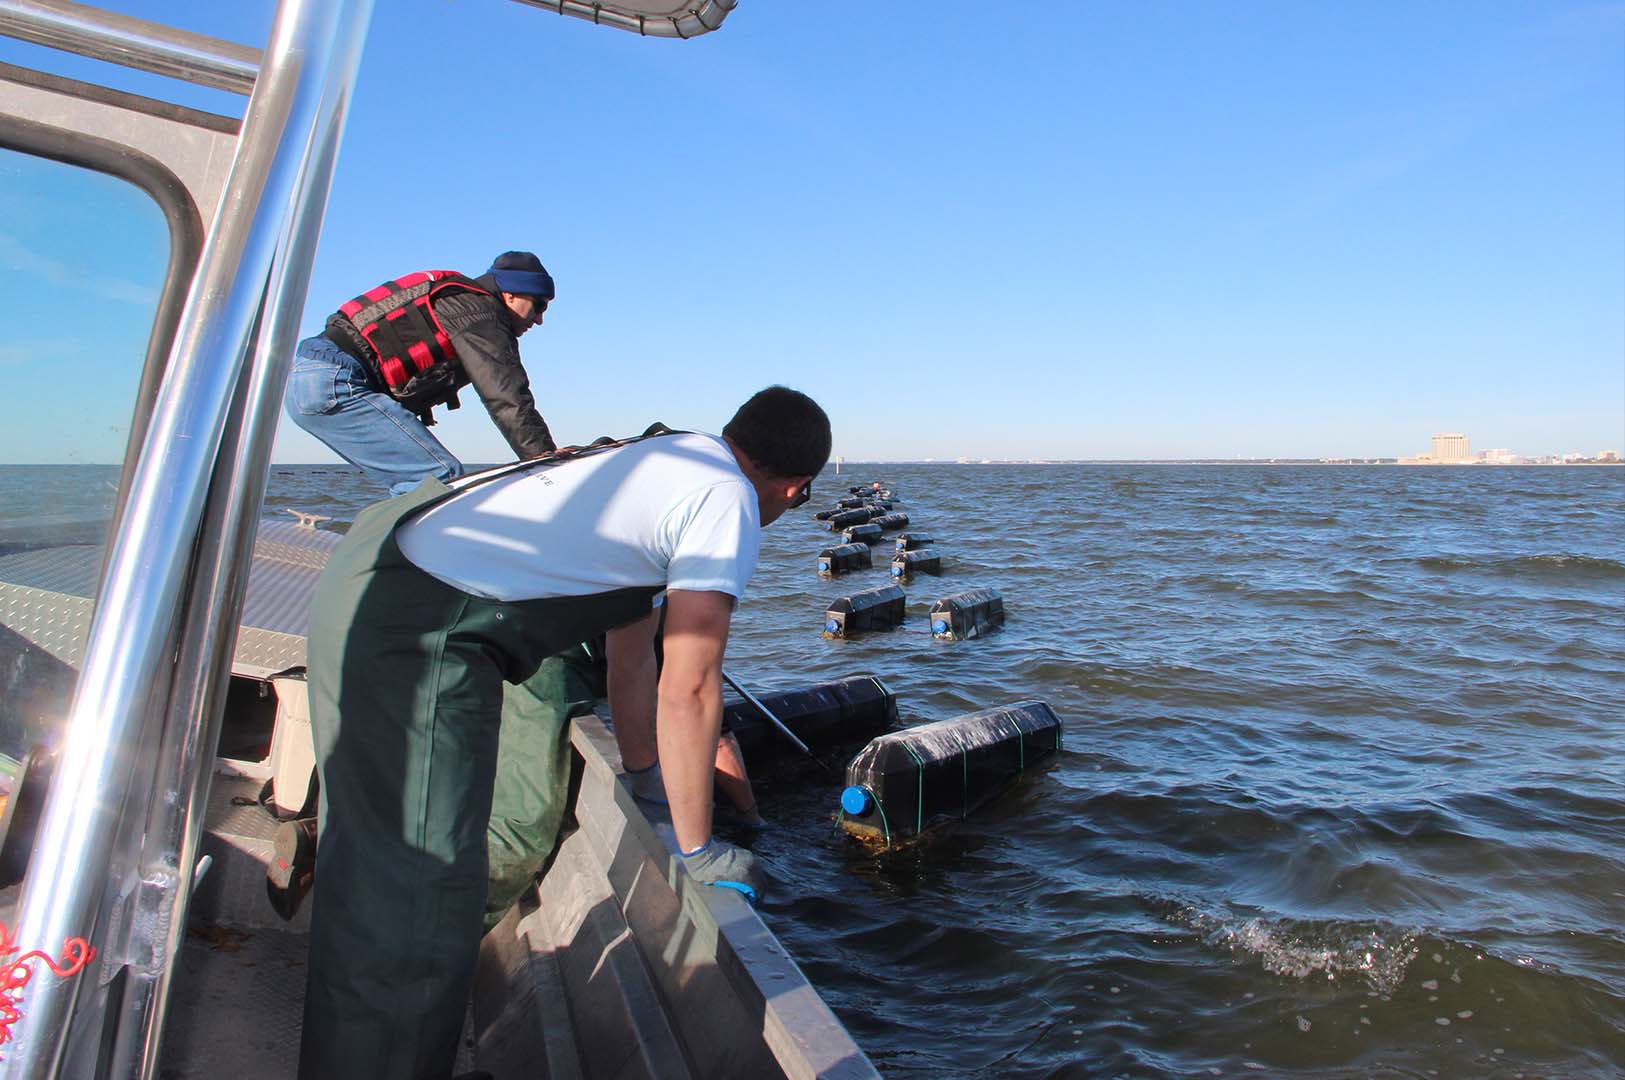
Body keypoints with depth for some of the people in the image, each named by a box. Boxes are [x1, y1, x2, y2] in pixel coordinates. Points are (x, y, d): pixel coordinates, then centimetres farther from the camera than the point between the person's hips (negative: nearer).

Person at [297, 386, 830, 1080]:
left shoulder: (657, 457, 19)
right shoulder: (729, 503, -8)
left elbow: (631, 663, 26)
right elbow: (686, 691, -11)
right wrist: (697, 850, 1)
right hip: (416, 630, -11)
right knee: (421, 893, -2)